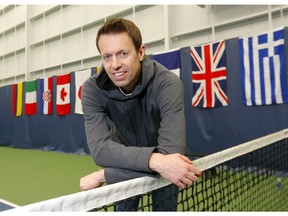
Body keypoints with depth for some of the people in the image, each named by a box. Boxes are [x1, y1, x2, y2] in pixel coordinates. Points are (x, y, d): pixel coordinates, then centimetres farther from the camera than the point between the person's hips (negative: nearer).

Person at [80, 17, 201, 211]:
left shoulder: (168, 84, -33)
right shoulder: (93, 89, -24)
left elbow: (170, 153, -42)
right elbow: (100, 148, -35)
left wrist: (104, 175, -38)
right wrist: (154, 160, -52)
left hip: (163, 168, -1)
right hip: (127, 163, 2)